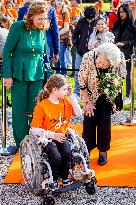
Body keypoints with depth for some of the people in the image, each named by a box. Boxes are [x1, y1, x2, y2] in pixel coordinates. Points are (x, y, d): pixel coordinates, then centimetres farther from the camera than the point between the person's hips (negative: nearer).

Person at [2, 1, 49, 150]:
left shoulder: (42, 31, 3)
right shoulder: (18, 27, -11)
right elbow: (7, 51, -8)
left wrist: (46, 73, 11)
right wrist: (7, 75, -11)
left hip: (37, 76, 4)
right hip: (19, 75, -3)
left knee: (35, 110, 8)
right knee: (20, 110, 4)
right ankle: (21, 144, 18)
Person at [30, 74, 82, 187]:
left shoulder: (65, 102, 8)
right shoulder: (41, 106, -12)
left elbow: (79, 113, 3)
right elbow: (34, 130, -13)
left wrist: (71, 96, -2)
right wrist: (53, 135, -20)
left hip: (62, 136, 5)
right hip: (47, 138, -4)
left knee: (67, 153, -25)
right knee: (56, 157, -28)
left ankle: (64, 177, -2)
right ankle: (54, 179, 0)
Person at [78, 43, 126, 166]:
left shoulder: (119, 59, -27)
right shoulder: (88, 58, -32)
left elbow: (121, 78, -6)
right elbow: (81, 82, -18)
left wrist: (116, 99, -6)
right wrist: (87, 102, -13)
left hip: (107, 96, 1)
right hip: (91, 94, -1)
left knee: (105, 122, 0)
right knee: (89, 121, -1)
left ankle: (103, 151, 18)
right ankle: (86, 150, 18)